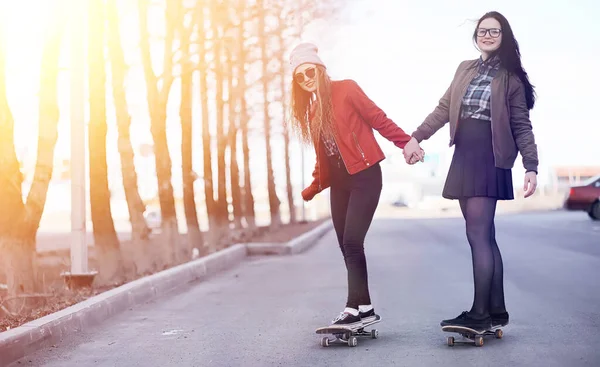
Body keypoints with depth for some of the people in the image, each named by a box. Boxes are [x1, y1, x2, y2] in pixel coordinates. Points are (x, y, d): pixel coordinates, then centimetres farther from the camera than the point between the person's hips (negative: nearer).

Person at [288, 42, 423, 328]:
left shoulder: (345, 90, -5)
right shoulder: (312, 108, 15)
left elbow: (378, 118, -9)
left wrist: (406, 143, -17)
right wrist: (314, 187, 16)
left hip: (364, 176, -7)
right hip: (338, 183, 7)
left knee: (352, 242, -15)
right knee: (347, 247, 5)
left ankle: (355, 307, -11)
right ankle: (365, 309, 12)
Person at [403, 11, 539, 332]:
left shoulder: (510, 77, 0)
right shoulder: (465, 69, 16)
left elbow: (522, 126, -2)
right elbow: (444, 109, 15)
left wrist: (531, 167, -11)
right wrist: (416, 137, 6)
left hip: (489, 161, -6)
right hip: (463, 159, 6)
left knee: (478, 235, -11)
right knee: (485, 236, 7)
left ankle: (480, 314, -9)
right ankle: (497, 311, 12)